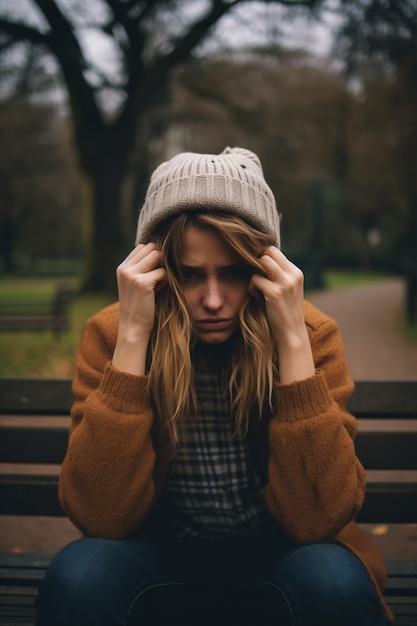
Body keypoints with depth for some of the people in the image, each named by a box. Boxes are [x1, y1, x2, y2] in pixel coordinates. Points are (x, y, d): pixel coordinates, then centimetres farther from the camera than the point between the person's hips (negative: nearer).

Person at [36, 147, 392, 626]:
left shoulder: (313, 333, -15)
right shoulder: (108, 334, -14)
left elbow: (320, 518, -23)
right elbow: (100, 516, -22)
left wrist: (292, 339, -28)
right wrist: (134, 337, -28)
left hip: (278, 561, 0)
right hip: (162, 561, 1)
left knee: (334, 581, -31)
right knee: (78, 578, -28)